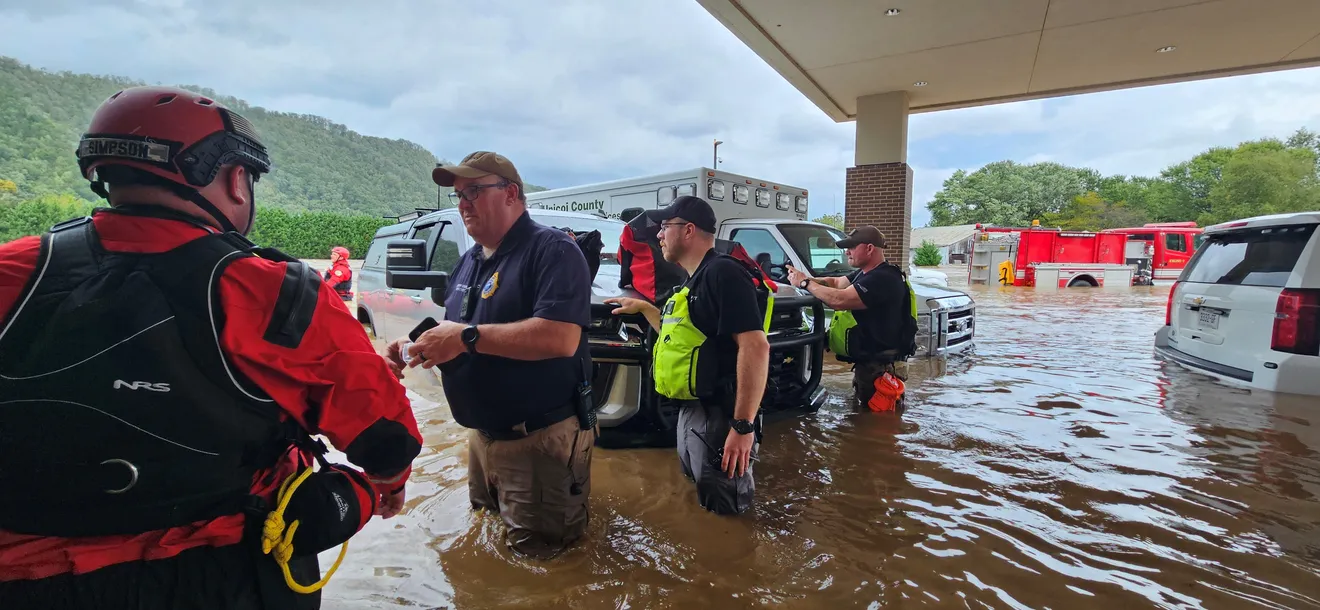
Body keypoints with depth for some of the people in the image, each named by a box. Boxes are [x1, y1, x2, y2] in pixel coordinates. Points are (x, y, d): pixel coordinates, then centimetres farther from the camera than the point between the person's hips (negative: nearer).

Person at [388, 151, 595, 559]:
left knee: (536, 557, 6)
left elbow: (562, 338, -30)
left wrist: (467, 336, -27)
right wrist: (421, 345, -2)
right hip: (482, 434, 9)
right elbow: (453, 333, 21)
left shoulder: (552, 249, -16)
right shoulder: (468, 262, 13)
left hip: (540, 440, -9)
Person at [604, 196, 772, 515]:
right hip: (692, 411, 10)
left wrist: (743, 426, -28)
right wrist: (643, 307, 26)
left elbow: (755, 346, -26)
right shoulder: (695, 280, 16)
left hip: (719, 417, -10)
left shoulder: (722, 273, -17)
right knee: (702, 502, 24)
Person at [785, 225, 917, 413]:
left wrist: (805, 283, -19)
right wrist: (808, 279, -4)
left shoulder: (883, 279, -24)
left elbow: (839, 300, -31)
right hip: (867, 361, 11)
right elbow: (836, 282, 14)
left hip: (877, 367, -11)